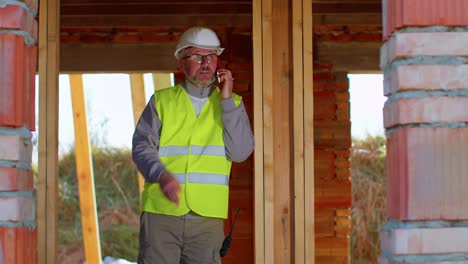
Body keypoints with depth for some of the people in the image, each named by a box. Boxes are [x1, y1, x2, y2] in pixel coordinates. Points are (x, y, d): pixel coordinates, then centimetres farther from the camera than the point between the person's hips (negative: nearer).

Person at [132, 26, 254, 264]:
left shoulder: (231, 105, 12)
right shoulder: (161, 101, 10)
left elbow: (240, 152, -2)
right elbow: (141, 146, 1)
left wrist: (227, 99, -5)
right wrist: (161, 175, -19)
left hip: (207, 217, 1)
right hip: (161, 211, -1)